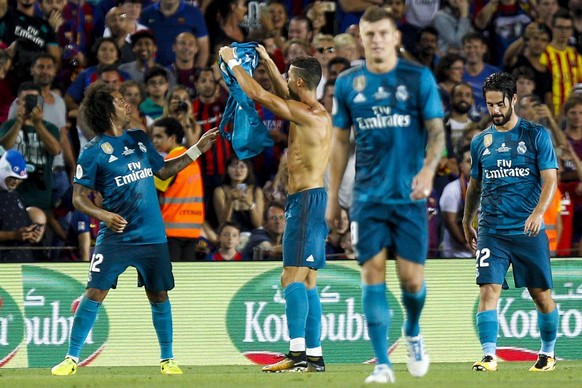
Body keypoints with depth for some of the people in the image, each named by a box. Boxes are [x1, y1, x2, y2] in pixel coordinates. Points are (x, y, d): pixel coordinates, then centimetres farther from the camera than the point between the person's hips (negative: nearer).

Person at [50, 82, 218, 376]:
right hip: (115, 238, -5)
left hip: (152, 237, 5)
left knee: (159, 296, 8)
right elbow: (79, 197, -7)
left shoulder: (139, 139, 10)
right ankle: (71, 359, -4)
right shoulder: (93, 152, -7)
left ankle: (167, 359, 21)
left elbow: (163, 170, 24)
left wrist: (197, 150, 20)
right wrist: (103, 215, -25)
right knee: (95, 293, -11)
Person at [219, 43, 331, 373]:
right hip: (311, 200, 10)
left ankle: (298, 354, -22)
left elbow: (258, 94, -10)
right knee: (307, 282, 9)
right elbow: (281, 92, 34)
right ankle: (314, 355, 8)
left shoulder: (306, 114, -13)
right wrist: (266, 61, 37)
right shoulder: (318, 113, 15)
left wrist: (232, 62, 2)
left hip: (307, 201, -10)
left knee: (293, 278, -15)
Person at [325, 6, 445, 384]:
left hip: (409, 196, -2)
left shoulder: (419, 77, -1)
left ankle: (414, 334, 29)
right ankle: (383, 364, -4)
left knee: (412, 278, -3)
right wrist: (333, 197, 11)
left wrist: (428, 169, -22)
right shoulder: (348, 83, 6)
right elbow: (341, 141, 13)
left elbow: (436, 130, -3)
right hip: (368, 196, 2)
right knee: (373, 273, -6)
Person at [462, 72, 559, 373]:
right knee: (488, 290, -13)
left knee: (541, 294, 4)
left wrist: (538, 212, -21)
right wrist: (466, 223, 24)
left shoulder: (536, 135, 0)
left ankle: (548, 353, 22)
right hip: (491, 232, 2)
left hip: (529, 231, -2)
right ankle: (489, 356, -17)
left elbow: (550, 179, -6)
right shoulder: (481, 142, 11)